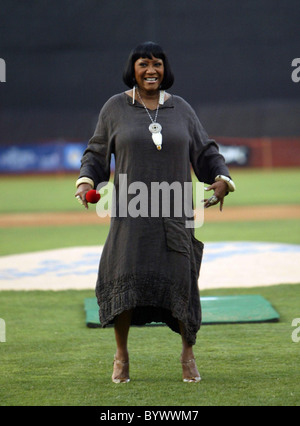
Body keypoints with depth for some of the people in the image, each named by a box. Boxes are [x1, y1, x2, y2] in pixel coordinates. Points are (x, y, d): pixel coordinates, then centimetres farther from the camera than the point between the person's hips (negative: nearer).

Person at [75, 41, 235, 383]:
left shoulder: (180, 109, 11)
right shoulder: (115, 108, 7)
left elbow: (205, 153, 12)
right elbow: (97, 153, 13)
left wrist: (221, 179, -5)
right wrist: (86, 182, -4)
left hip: (174, 212, 1)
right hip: (131, 210, -1)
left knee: (180, 279, -6)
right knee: (126, 278, -10)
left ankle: (188, 353, 11)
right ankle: (121, 355, 8)